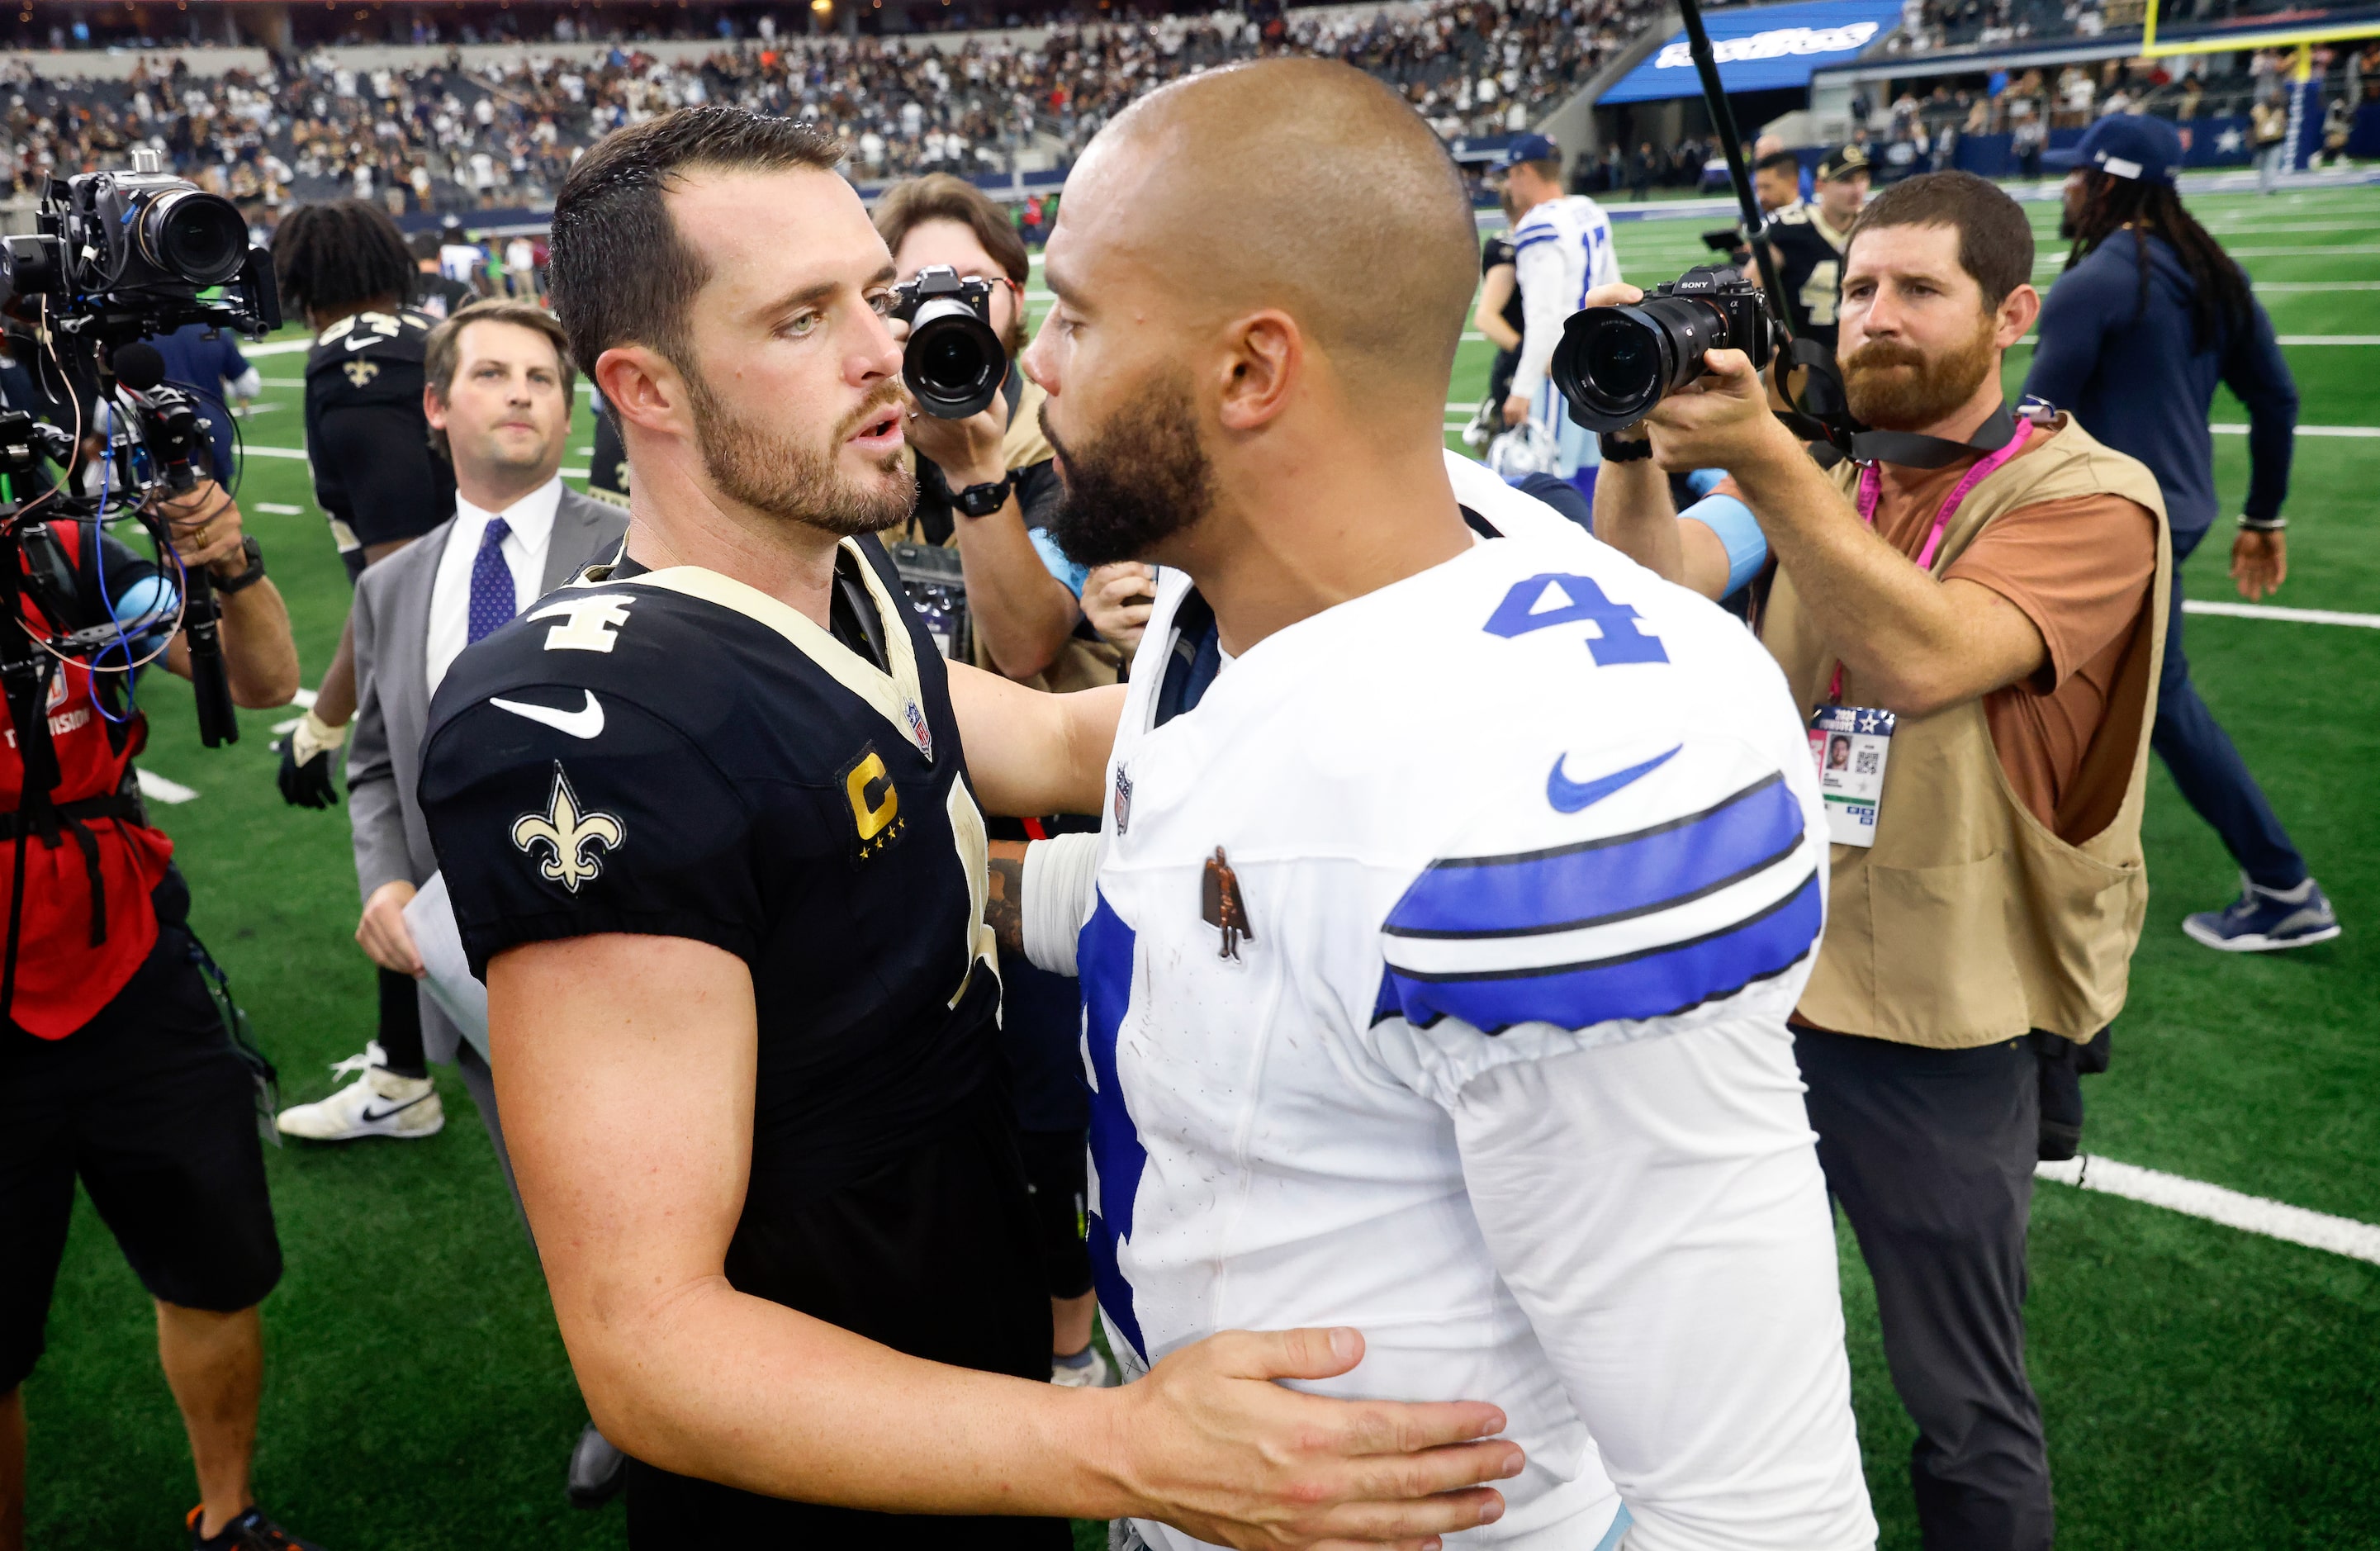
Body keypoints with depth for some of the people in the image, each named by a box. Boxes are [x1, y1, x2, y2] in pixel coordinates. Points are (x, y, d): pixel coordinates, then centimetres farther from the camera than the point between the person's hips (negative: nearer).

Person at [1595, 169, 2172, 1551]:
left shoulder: (2084, 500, -10)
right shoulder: (1815, 487, 6)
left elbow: (1920, 661, -29)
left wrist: (1759, 458, -36)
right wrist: (1635, 434, -24)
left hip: (1941, 1035, -5)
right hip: (1763, 985, 5)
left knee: (1966, 1415, 13)